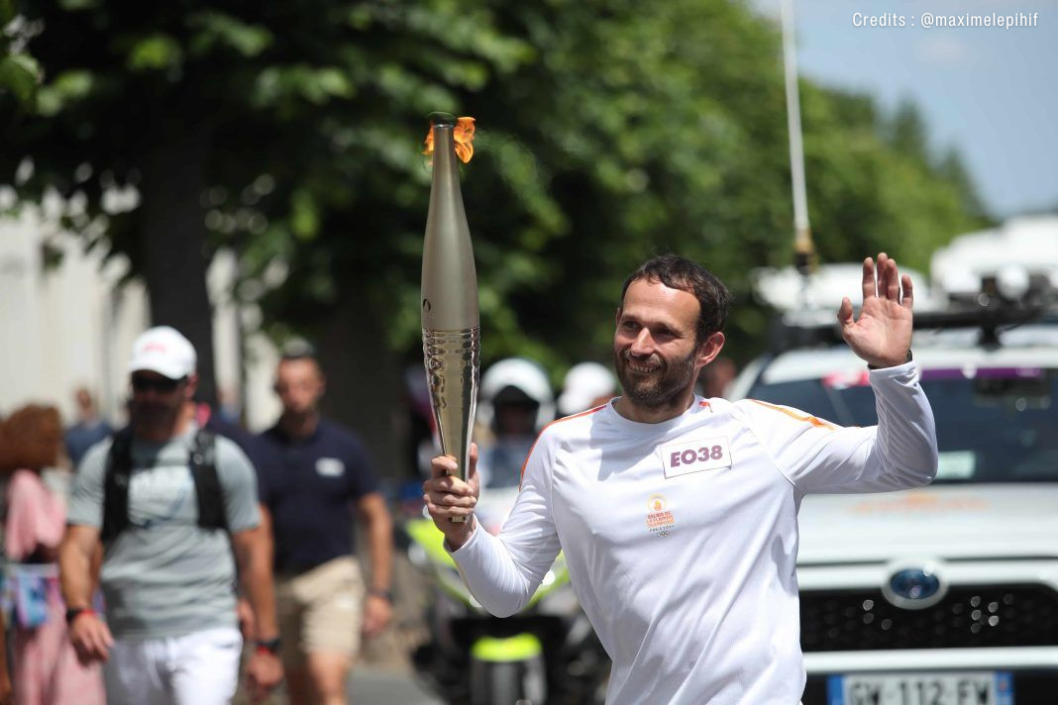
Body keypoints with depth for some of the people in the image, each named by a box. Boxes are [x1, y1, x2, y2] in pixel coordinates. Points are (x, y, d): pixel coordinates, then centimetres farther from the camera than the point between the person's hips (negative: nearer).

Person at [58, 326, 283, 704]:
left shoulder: (224, 459, 6)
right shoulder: (102, 462, 9)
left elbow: (250, 556, 8)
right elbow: (77, 548, 0)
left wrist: (267, 645, 5)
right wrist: (79, 611, -21)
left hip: (205, 639, -3)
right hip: (129, 642, 3)